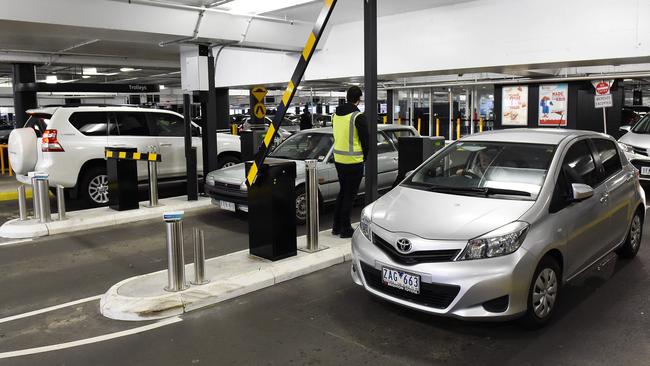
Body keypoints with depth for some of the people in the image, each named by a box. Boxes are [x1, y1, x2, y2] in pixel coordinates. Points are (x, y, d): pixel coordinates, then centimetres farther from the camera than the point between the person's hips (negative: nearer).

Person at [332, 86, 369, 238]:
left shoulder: (336, 114, 8)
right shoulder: (358, 116, -15)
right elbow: (365, 140, -11)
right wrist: (364, 157, 5)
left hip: (338, 159, 7)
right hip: (353, 161, -7)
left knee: (343, 191, 19)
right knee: (350, 194, 2)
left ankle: (336, 226, 24)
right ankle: (345, 229, 7)